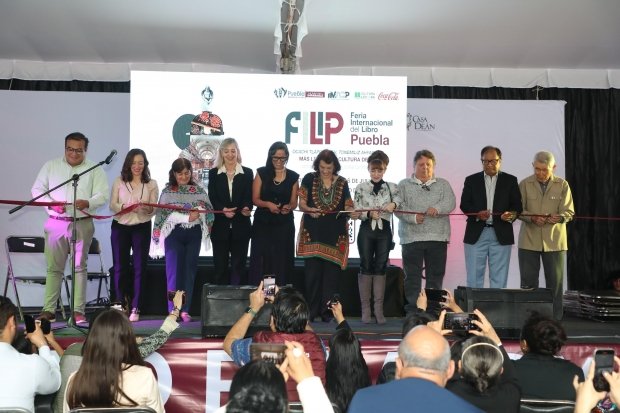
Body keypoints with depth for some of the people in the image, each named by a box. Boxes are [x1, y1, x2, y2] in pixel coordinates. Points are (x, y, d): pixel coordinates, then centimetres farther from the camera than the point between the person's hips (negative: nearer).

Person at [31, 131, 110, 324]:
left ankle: (78, 311, 3)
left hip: (82, 224, -1)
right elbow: (37, 189, 8)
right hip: (55, 223, 2)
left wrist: (88, 203, -24)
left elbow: (102, 195, -3)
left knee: (79, 267, 0)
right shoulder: (50, 166, 10)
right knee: (53, 267, 2)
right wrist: (51, 203, -11)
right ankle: (48, 310, 5)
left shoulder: (95, 170, 4)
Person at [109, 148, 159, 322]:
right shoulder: (119, 182, 6)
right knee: (120, 267, 5)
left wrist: (148, 209, -22)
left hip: (141, 228, -1)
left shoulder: (151, 184, 5)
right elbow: (112, 205, -1)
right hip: (120, 227, 1)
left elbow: (154, 210, 1)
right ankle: (122, 305, 18)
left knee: (139, 267, -3)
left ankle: (135, 309, 2)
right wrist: (125, 207, -20)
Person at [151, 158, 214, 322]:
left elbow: (208, 210, 4)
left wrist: (200, 210, -18)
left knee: (190, 271, 2)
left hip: (194, 234, 2)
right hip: (174, 234, -2)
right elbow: (166, 213, -8)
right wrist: (188, 217, -19)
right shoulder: (168, 191, 4)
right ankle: (173, 310, -3)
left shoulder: (199, 190, 10)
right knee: (174, 271, -6)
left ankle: (185, 310, 6)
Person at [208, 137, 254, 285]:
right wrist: (223, 210, -19)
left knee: (239, 266, 3)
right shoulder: (214, 173, 7)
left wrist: (246, 208, -23)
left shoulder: (247, 173, 6)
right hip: (220, 226, 0)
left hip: (240, 226, 0)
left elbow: (249, 197, 0)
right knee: (220, 266, 5)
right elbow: (212, 198, 0)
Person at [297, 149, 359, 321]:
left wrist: (352, 212, -14)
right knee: (312, 272, -4)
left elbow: (347, 206, 8)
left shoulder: (342, 183, 7)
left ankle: (327, 311, 9)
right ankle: (311, 311, 3)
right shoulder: (309, 179, 3)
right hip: (313, 233, -1)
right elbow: (301, 203, 2)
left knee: (331, 272, 1)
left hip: (335, 235, 2)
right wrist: (309, 209, -19)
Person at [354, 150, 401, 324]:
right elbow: (357, 212, 0)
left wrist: (393, 204, -30)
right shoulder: (361, 188, 4)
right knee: (366, 267, 2)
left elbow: (399, 200, -8)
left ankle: (379, 309, 8)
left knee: (381, 268, 3)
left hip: (384, 232, 1)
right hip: (366, 231, -1)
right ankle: (365, 309, 7)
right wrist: (369, 213, -19)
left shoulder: (392, 187, 6)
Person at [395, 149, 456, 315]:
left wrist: (437, 208, -22)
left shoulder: (443, 184, 14)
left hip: (437, 237, 1)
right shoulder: (404, 185, 11)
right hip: (412, 237, -1)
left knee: (436, 276, 4)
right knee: (412, 277, 1)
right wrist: (413, 217, -18)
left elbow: (450, 203, -2)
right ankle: (412, 312, 7)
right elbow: (398, 207, -2)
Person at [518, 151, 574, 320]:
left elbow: (569, 212, -1)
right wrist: (533, 218, -18)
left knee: (555, 283, 3)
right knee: (528, 283, 3)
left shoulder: (562, 185, 3)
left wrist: (559, 217, -24)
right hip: (529, 241, 0)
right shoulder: (525, 184, 3)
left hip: (554, 241, 0)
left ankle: (555, 320, 12)